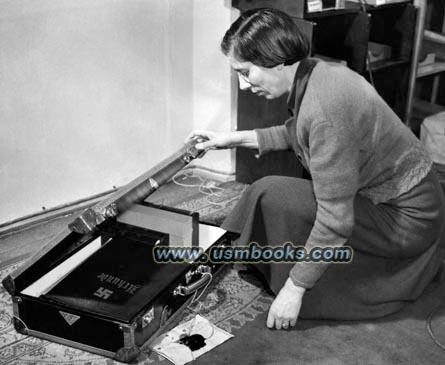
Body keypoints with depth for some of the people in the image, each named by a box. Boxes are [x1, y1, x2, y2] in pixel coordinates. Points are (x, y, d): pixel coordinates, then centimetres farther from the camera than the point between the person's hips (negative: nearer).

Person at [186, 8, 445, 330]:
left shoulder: (325, 110, -31)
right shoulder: (316, 74, -3)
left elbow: (335, 220, -28)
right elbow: (294, 134, 19)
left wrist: (294, 288, -20)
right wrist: (235, 139, 11)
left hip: (407, 218, -9)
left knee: (272, 196, -17)